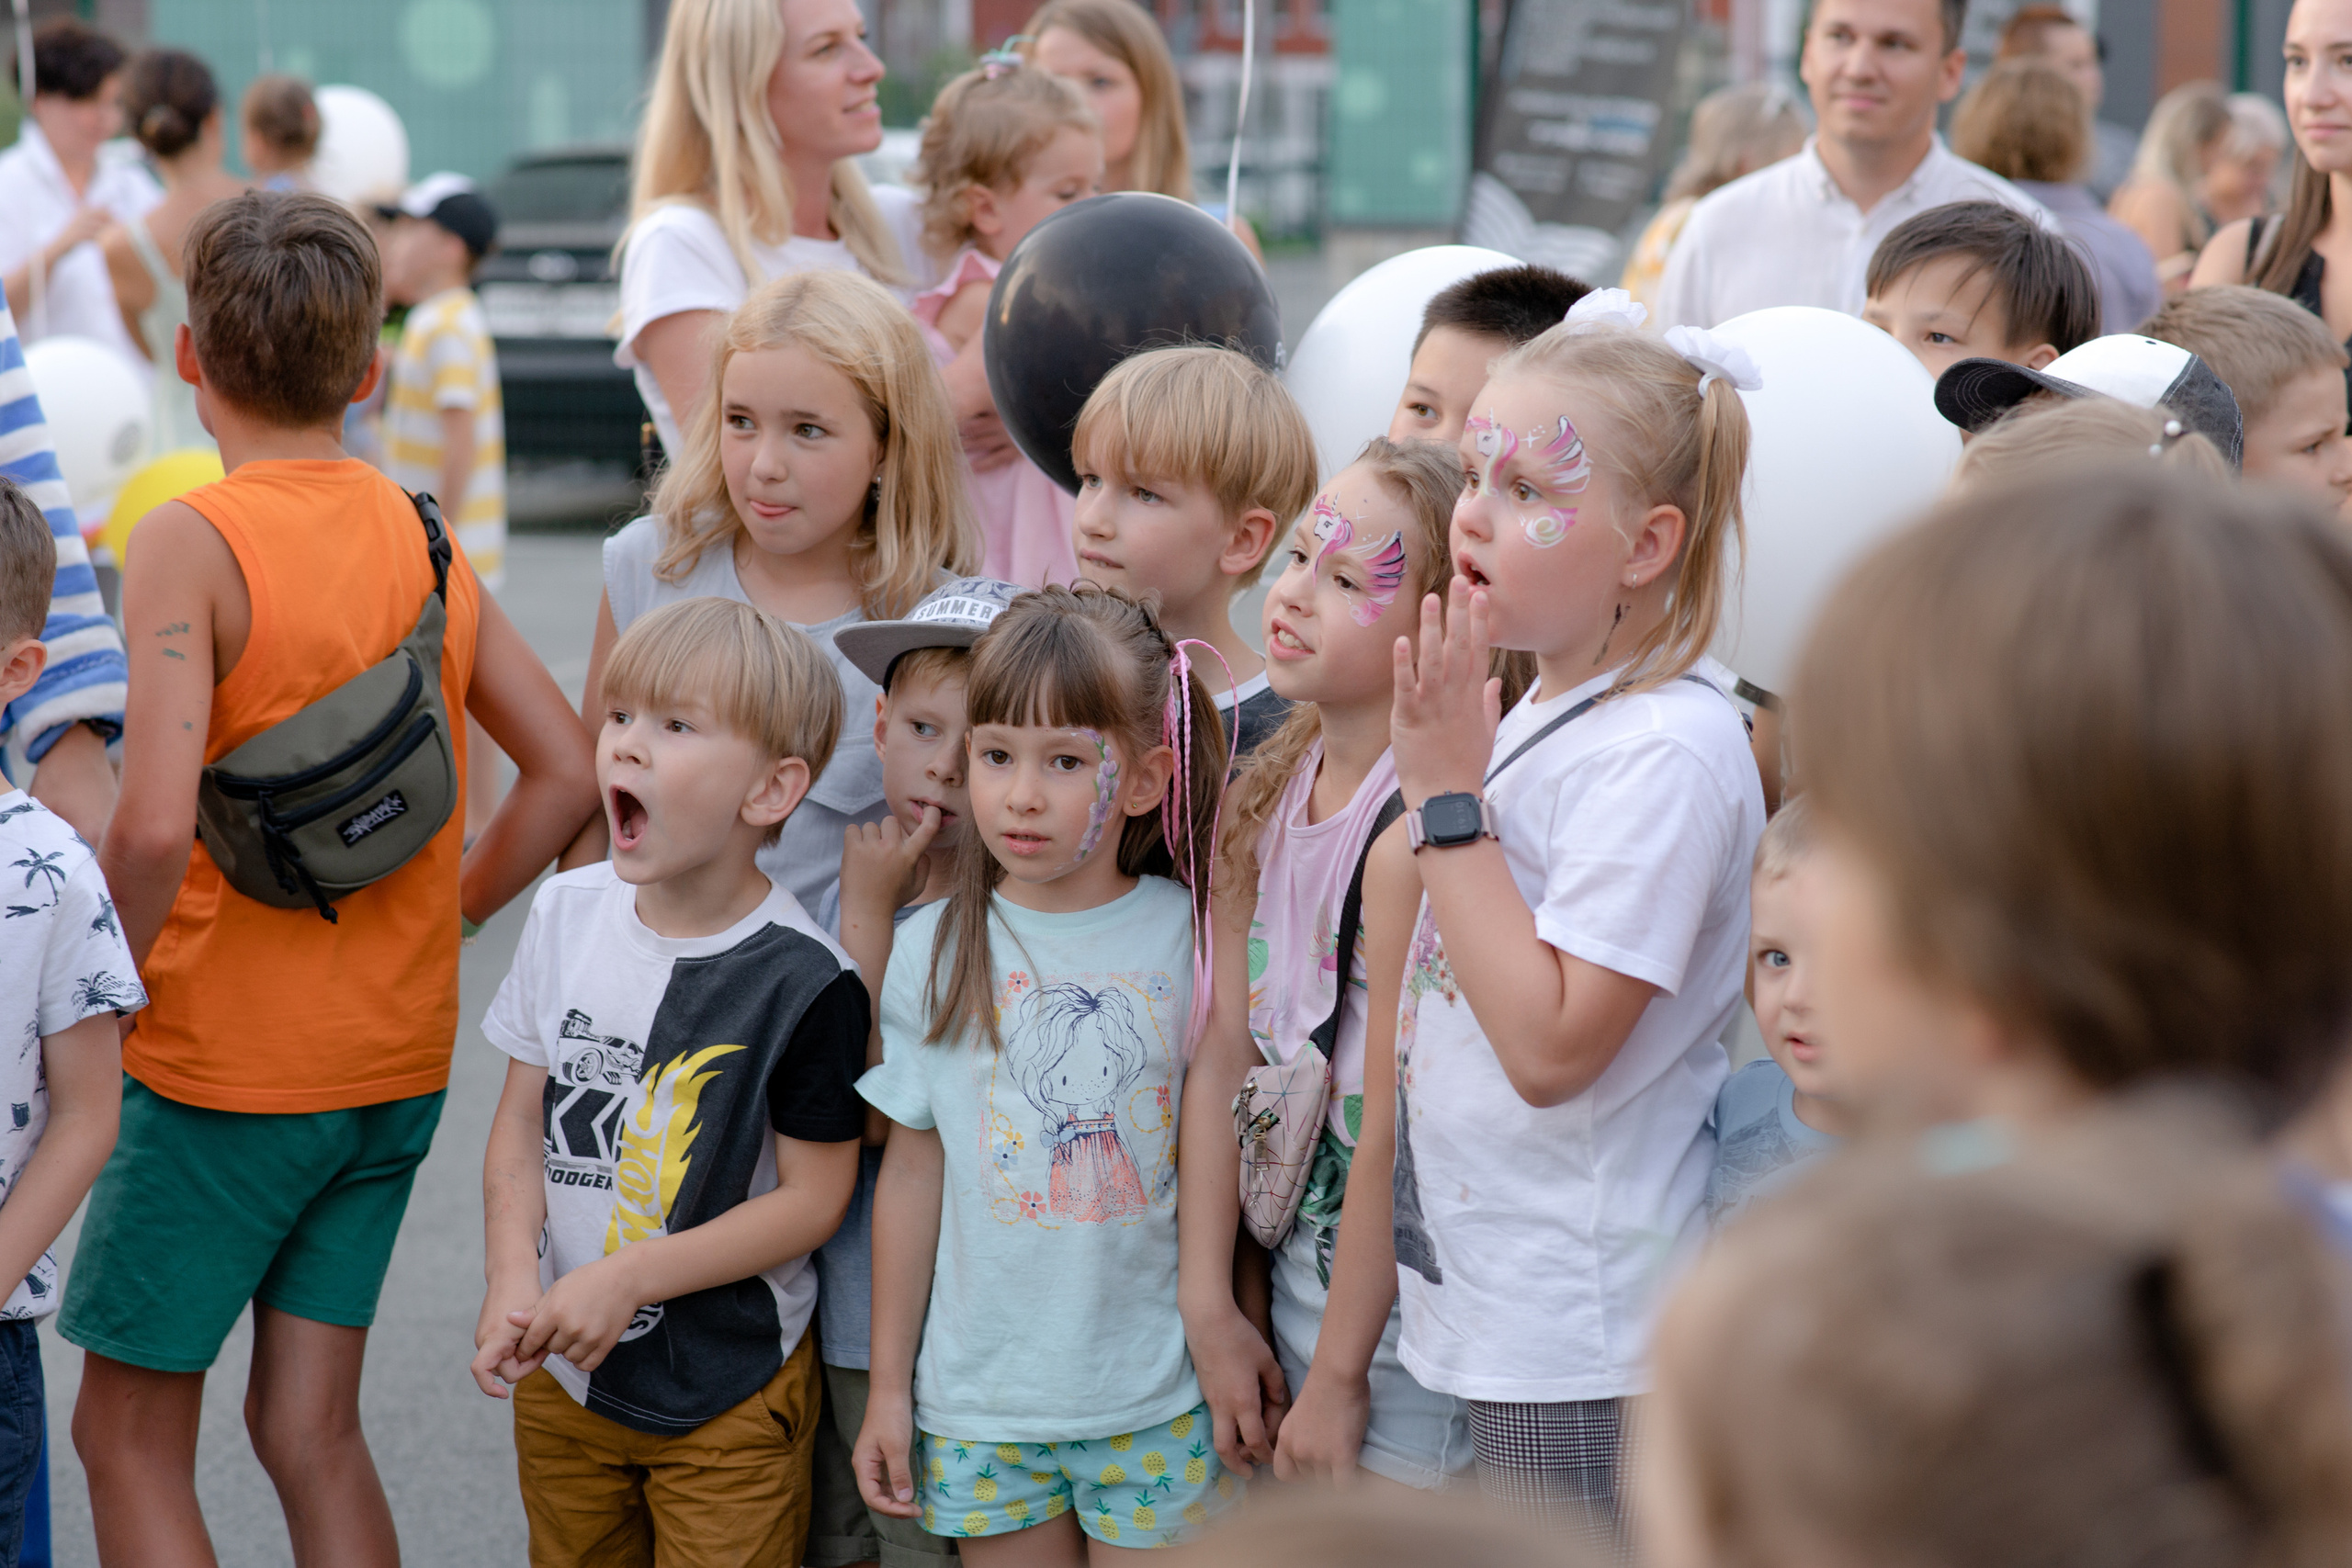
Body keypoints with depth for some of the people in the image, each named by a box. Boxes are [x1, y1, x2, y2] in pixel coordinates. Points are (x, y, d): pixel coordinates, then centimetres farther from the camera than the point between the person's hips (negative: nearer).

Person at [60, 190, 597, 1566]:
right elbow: (570, 773, 5)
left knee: (129, 1434, 7)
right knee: (311, 1426, 14)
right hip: (398, 1053, 6)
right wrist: (436, 916, 11)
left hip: (222, 1055, -6)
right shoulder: (424, 538, 4)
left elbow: (157, 829, -25)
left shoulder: (192, 540, -14)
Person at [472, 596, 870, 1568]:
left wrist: (627, 1278, -20)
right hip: (561, 1371, 5)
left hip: (730, 1390, -5)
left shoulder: (802, 979, -19)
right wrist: (514, 1278, -12)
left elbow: (813, 1195, -15)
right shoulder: (567, 913, -3)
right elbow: (523, 1119, 4)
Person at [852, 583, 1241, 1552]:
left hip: (1157, 1398, -1)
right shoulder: (934, 952, -2)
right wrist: (888, 1387, 7)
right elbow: (913, 1173, 4)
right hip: (980, 1392, 1)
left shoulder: (1192, 940, -4)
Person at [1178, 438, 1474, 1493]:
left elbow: (1393, 1114, -20)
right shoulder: (1261, 800, 4)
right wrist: (1209, 1305, 1)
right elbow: (1226, 1047, 5)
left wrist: (1338, 1376, -16)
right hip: (1298, 1269, 7)